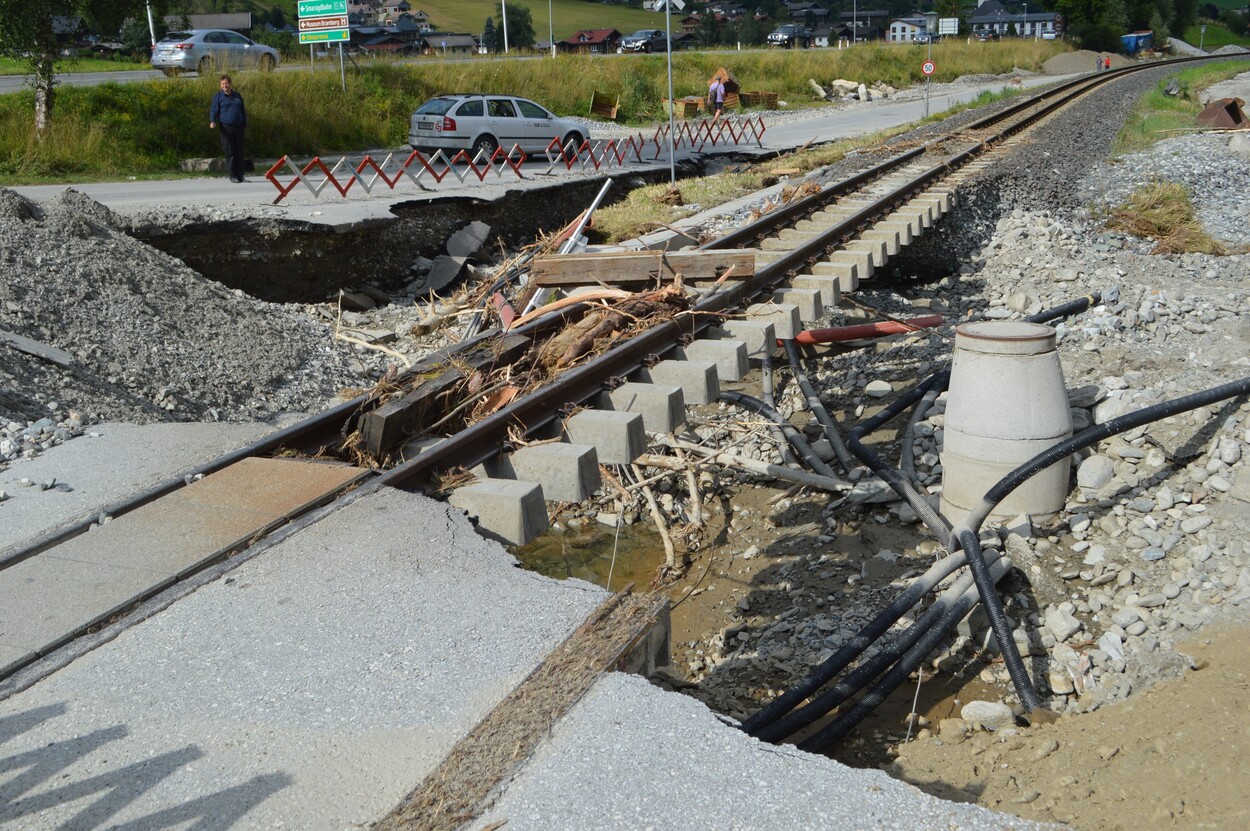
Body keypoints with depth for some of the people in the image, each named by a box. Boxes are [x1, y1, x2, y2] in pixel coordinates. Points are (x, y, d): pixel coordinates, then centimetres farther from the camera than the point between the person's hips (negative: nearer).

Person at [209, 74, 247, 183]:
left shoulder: (237, 95, 14)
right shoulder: (218, 96, 3)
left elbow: (243, 110, 21)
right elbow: (213, 111, -1)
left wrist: (244, 123, 17)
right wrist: (212, 121, -18)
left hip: (238, 127, 3)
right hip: (226, 128, -3)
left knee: (239, 152, 4)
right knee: (229, 153, -4)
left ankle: (240, 175, 9)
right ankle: (232, 176, 0)